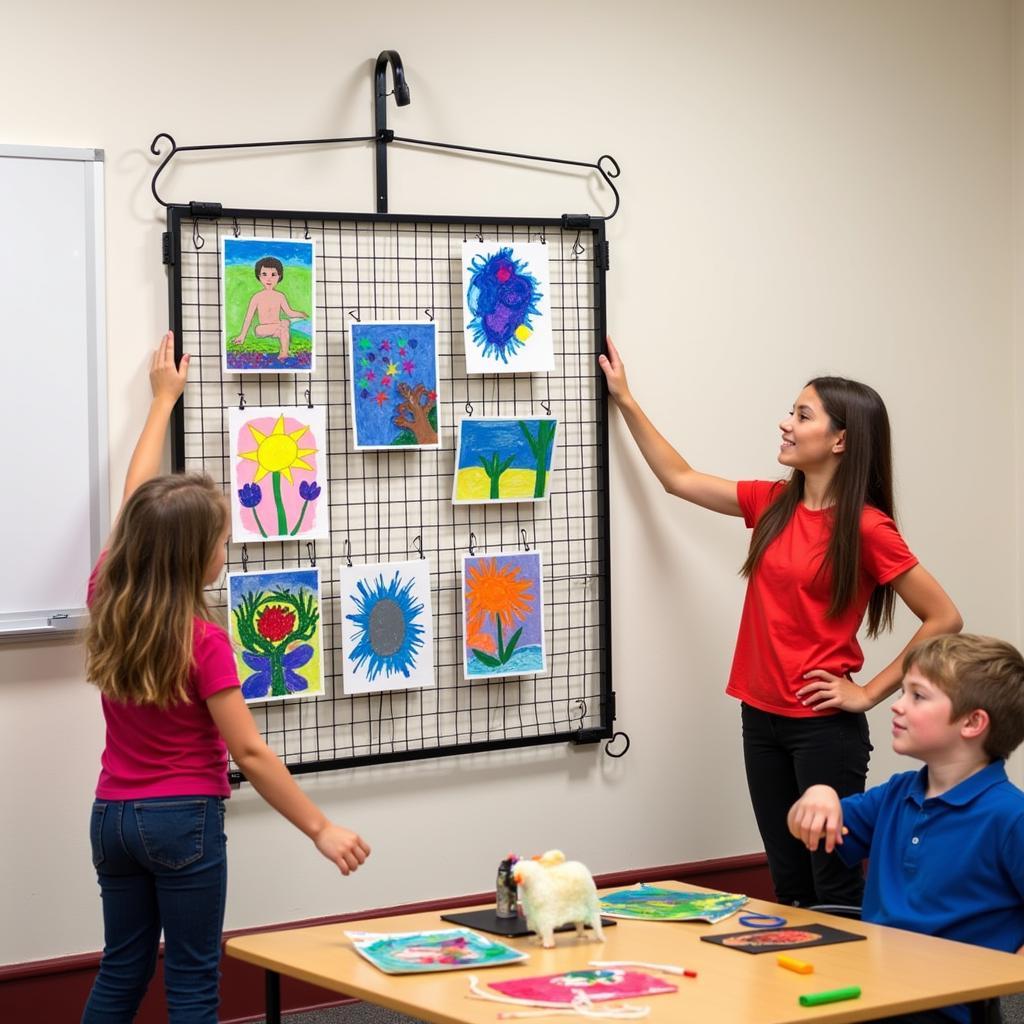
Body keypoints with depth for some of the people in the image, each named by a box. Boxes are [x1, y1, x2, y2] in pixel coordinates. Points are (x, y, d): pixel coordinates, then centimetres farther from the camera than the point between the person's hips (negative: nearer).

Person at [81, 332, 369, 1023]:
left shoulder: (106, 603, -2)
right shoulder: (203, 641, -18)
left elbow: (135, 505, 12)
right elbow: (248, 753, -17)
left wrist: (163, 399, 22)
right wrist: (321, 828, -12)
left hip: (113, 814, 6)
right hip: (183, 819, -6)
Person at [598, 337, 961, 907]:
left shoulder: (866, 527, -12)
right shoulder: (774, 504, 7)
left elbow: (944, 619, -11)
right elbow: (679, 478, 19)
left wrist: (869, 693, -10)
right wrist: (625, 399, 18)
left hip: (825, 728, -6)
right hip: (763, 718, 7)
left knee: (836, 891, -2)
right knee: (789, 885, 12)